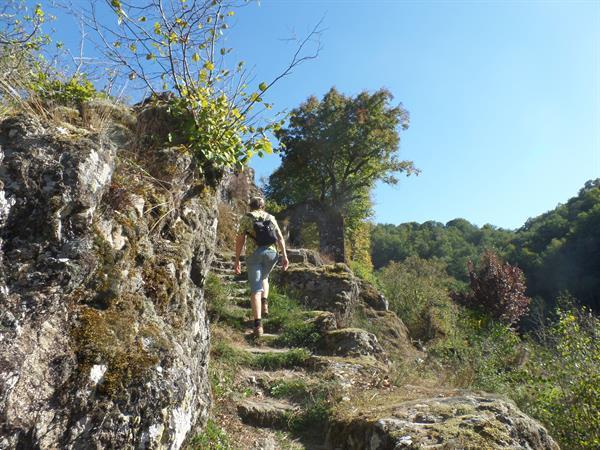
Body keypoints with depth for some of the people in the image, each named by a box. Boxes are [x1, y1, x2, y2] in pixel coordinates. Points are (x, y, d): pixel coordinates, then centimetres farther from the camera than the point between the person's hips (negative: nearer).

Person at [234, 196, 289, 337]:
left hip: (253, 254, -2)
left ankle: (258, 324, -14)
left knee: (255, 289, -3)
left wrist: (237, 260, 6)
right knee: (263, 278, 32)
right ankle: (264, 303, 14)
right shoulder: (271, 217, 18)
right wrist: (284, 256, 2)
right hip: (271, 253, 3)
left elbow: (240, 240, 3)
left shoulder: (246, 218, 11)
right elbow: (280, 237, 7)